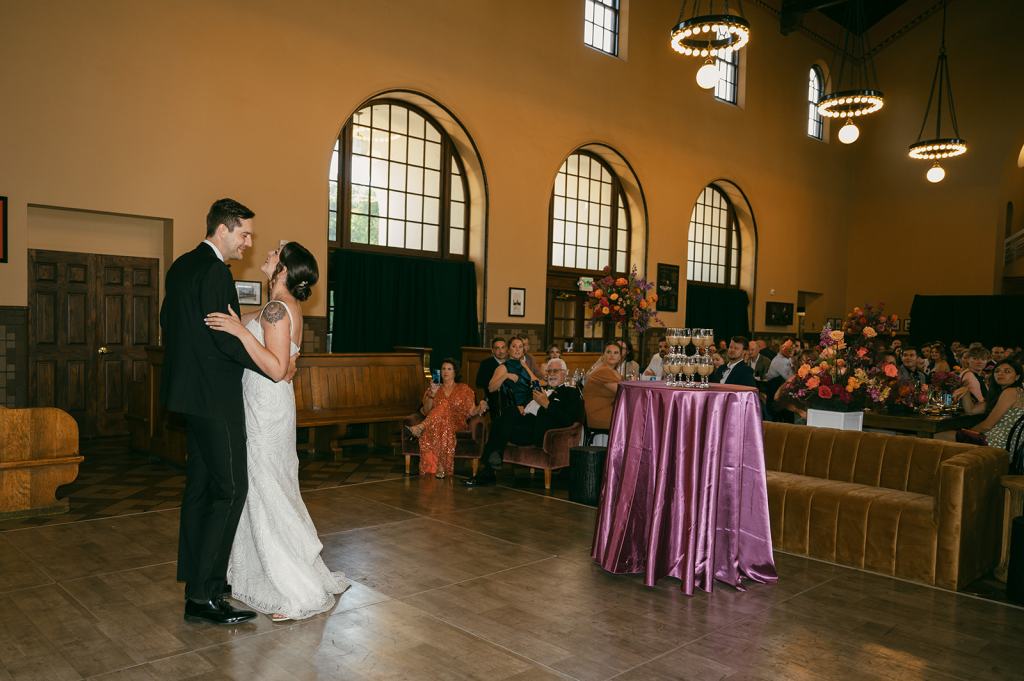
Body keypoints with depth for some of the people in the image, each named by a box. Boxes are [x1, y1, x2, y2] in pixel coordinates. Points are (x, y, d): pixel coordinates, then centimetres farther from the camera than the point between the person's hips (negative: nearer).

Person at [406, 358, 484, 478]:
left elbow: (471, 411, 8)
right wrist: (431, 395, -8)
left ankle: (420, 428, -37)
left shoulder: (464, 389, 18)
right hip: (435, 423, 2)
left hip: (456, 423, -2)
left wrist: (480, 408, -15)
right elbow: (426, 412, 8)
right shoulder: (435, 388, 21)